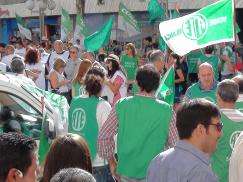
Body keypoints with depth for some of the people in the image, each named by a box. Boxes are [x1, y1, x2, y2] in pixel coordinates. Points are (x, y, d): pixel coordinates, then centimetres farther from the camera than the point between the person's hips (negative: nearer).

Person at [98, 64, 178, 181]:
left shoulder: (121, 105, -7)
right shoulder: (166, 110, -11)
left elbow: (103, 137, -4)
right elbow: (175, 143, -6)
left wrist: (111, 162, 8)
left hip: (126, 172, 2)